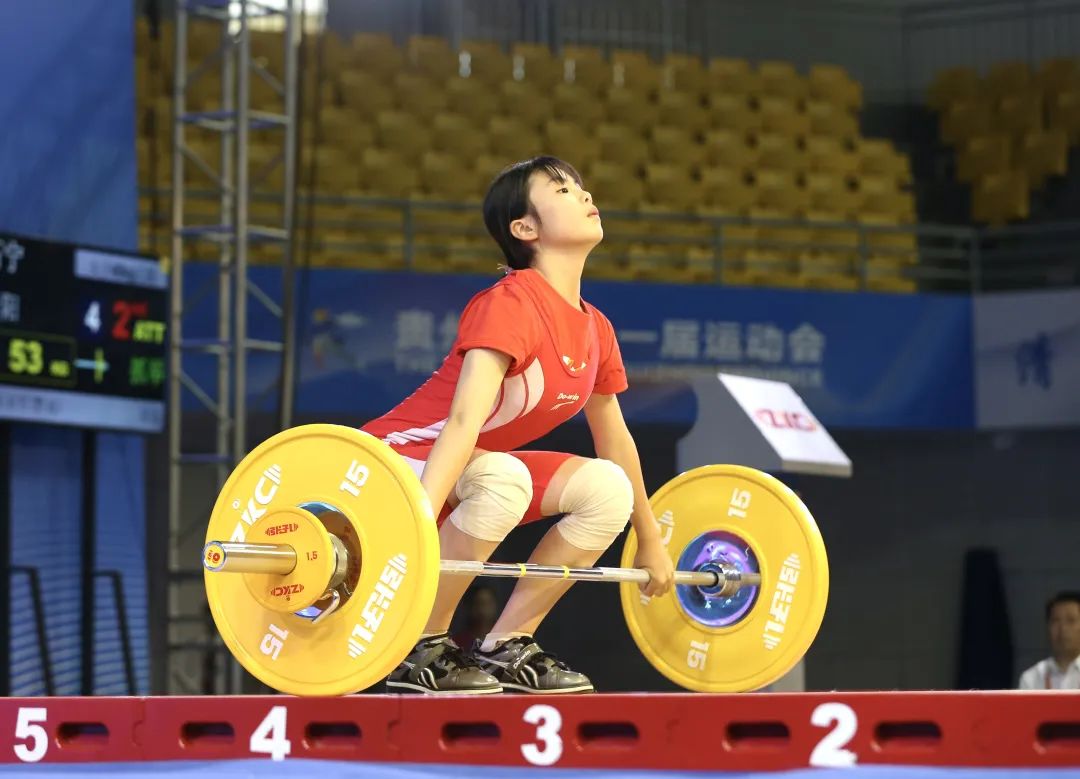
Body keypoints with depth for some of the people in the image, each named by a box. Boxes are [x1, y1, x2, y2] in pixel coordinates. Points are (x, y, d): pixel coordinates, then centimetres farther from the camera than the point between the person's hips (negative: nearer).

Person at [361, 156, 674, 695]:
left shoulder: (595, 331, 3)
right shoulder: (510, 305, -23)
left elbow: (614, 439, 16)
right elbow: (466, 417, -35)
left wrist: (649, 541, 22)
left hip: (473, 470, 9)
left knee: (608, 489, -6)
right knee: (503, 478, -36)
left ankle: (505, 648, 2)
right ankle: (419, 651, -20)